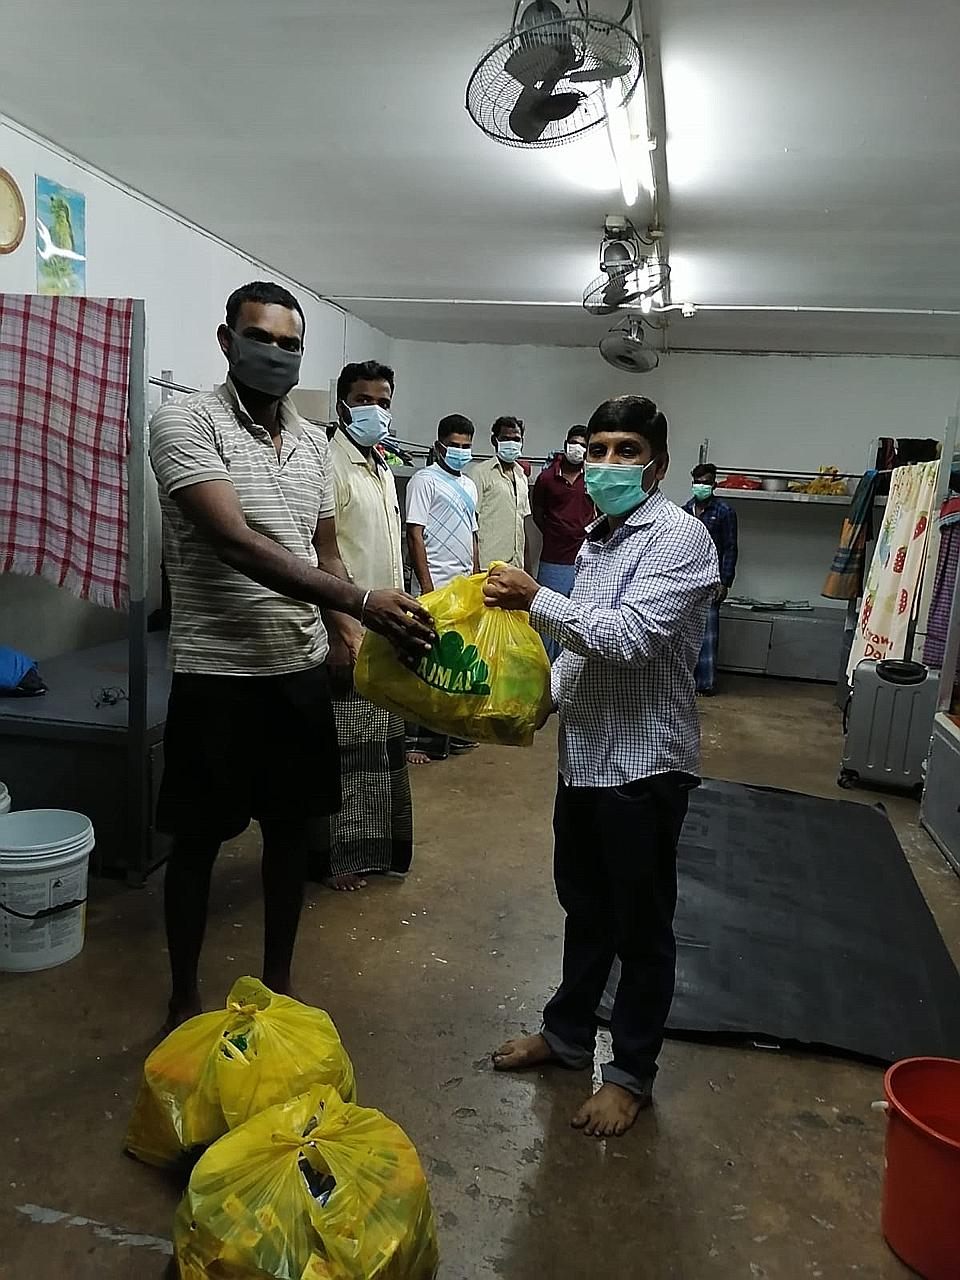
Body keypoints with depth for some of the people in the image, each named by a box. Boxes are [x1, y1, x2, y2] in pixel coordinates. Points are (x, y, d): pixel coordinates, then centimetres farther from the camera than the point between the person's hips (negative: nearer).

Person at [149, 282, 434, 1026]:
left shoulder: (314, 442, 9)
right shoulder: (186, 423, -11)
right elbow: (237, 545, -24)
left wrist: (357, 639, -2)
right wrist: (362, 602, -31)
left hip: (302, 670, 6)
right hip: (216, 675, -5)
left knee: (291, 828, 15)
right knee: (198, 841, 9)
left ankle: (279, 980, 34)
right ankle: (185, 999, 28)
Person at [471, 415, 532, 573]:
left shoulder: (522, 477, 19)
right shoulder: (481, 472, -3)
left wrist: (527, 565, 17)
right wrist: (475, 566, -13)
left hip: (516, 566, 6)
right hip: (488, 564, -6)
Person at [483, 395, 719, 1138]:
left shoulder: (680, 536, -15)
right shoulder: (598, 539, 12)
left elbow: (630, 637, -25)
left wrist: (535, 600, -19)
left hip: (644, 764, -8)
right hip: (585, 756, 8)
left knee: (641, 927, 9)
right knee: (585, 909, 22)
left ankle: (633, 1073, 26)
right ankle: (568, 1032, 40)